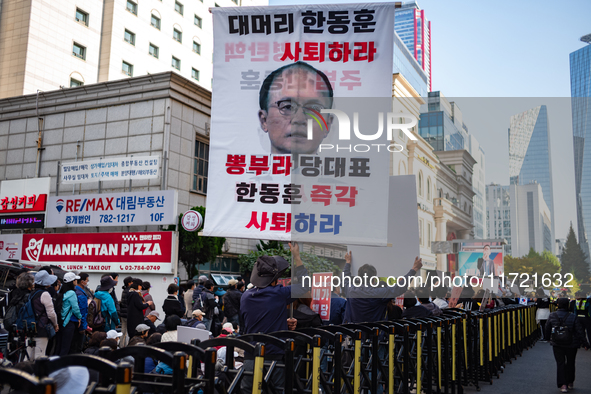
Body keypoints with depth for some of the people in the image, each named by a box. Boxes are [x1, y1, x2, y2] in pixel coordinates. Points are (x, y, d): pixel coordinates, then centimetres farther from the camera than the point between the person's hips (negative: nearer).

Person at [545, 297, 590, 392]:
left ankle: (562, 384, -3)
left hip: (557, 345, 1)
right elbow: (580, 332, -11)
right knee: (570, 363, 18)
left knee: (560, 363, 6)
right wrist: (585, 344, 0)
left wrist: (548, 338, 25)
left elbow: (547, 329, 7)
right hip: (571, 345, -1)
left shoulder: (552, 316, -6)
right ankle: (570, 382, 31)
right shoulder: (574, 317, -14)